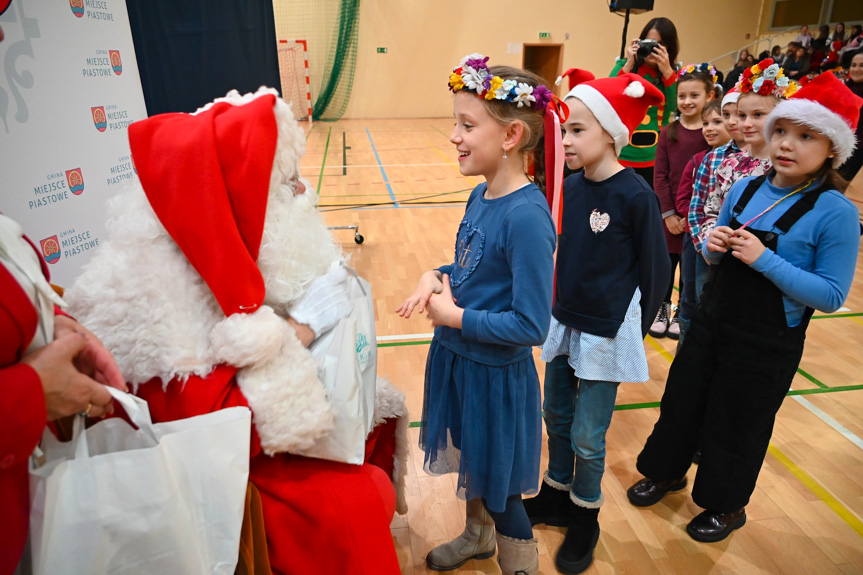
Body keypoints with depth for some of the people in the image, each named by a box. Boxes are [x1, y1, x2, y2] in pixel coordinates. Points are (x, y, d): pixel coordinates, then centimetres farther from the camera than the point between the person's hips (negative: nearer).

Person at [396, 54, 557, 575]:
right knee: (467, 460, 28)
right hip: (457, 357, 8)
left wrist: (455, 316, -20)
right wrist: (436, 277, -6)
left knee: (498, 486, 13)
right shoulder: (480, 194, -1)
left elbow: (531, 327, -26)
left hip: (497, 374, -8)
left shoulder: (527, 216, -27)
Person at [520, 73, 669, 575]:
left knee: (587, 438, 7)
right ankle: (556, 496, 43)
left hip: (607, 335, -6)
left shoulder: (636, 195, -18)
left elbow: (655, 269, -10)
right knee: (557, 417, 19)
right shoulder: (573, 185, 1)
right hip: (565, 324, 6)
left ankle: (585, 518, 32)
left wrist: (633, 330, -4)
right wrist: (562, 311, 11)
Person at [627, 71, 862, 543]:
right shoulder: (746, 189, -1)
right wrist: (716, 245, -12)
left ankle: (726, 506, 40)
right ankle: (668, 472, 45)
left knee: (736, 425, 13)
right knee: (681, 401, 18)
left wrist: (764, 259, -26)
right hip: (711, 322, 5)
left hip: (768, 346, -5)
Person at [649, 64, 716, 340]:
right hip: (670, 213, 1)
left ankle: (683, 314, 26)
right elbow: (659, 175, -2)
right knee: (665, 262, 8)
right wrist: (668, 213, -9)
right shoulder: (668, 132, 1)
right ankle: (662, 309, 27)